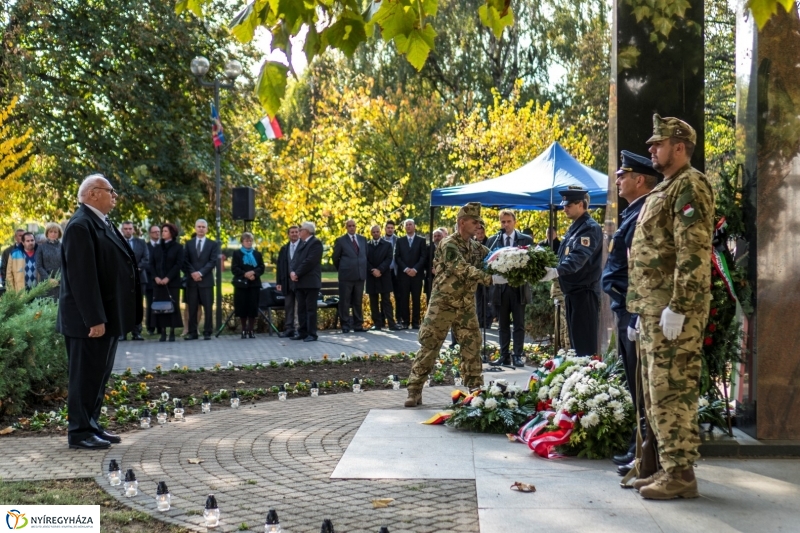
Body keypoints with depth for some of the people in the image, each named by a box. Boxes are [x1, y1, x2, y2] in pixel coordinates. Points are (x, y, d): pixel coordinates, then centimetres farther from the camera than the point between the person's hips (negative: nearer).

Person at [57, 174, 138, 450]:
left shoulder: (102, 223, 14)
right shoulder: (81, 225, -17)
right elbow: (82, 277, -22)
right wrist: (95, 319, -24)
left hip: (107, 315, 9)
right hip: (89, 320, -9)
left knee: (99, 374, 15)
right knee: (85, 375, 0)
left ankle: (92, 425, 25)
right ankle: (79, 432, 9)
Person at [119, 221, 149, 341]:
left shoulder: (141, 243, 12)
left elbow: (146, 259, 4)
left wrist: (137, 267, -11)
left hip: (138, 277, 2)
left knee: (137, 307, 3)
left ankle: (136, 333, 7)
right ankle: (122, 333, 1)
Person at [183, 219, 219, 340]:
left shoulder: (213, 244, 7)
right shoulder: (189, 243, 13)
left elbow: (213, 261, -3)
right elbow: (185, 261, 6)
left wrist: (200, 272, -13)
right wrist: (192, 273, -10)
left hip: (206, 280, -2)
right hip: (192, 280, 2)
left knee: (208, 307, -2)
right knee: (192, 308, 2)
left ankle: (207, 332, 2)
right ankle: (192, 332, 6)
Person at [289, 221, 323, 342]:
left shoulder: (316, 243, -6)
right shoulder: (301, 244, 22)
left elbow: (310, 261, -17)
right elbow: (295, 260, 13)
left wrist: (297, 274, -15)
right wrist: (292, 272, -6)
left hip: (310, 281, -8)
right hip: (300, 282, 8)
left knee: (310, 308, -5)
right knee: (301, 308, 8)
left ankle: (312, 334, -3)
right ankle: (302, 332, 13)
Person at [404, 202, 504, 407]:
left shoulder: (475, 246, 8)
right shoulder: (449, 245, -16)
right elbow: (463, 269, -29)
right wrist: (490, 279, -37)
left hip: (466, 304, 7)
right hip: (443, 303, -6)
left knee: (472, 345, 7)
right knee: (429, 346, -2)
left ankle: (475, 388, 17)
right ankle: (415, 390, 4)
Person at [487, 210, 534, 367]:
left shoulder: (526, 240, 2)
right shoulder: (493, 240, 7)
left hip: (519, 287, -2)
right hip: (500, 287, 2)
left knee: (519, 324, 3)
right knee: (502, 325, 8)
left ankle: (517, 356, 7)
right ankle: (504, 356, 13)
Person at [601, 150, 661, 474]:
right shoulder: (633, 214, 17)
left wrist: (636, 320, -24)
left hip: (635, 313, -11)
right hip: (625, 312, 11)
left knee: (643, 386, -4)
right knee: (636, 386, 16)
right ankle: (639, 450, 25)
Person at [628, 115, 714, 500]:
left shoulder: (690, 186, -10)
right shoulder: (664, 190, 21)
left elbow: (694, 252, -19)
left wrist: (677, 307, -23)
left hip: (673, 309, -10)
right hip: (653, 308, 10)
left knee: (672, 392, -7)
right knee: (657, 394, 13)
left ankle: (681, 474, -1)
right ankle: (669, 467, 20)